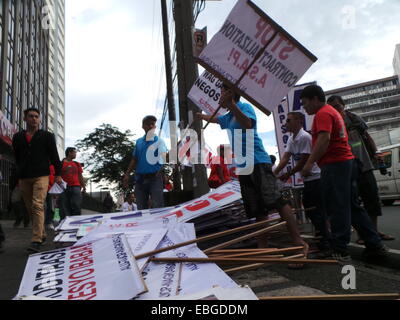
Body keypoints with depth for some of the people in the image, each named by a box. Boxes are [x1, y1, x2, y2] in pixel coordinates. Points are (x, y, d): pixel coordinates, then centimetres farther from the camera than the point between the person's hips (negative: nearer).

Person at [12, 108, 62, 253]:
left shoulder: (47, 136, 7)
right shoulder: (17, 137, 15)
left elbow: (54, 155, 5)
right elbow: (17, 157, 20)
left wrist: (58, 174, 1)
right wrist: (19, 174, 17)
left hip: (41, 176, -4)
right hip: (24, 178, 4)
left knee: (37, 206, -16)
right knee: (30, 208, 8)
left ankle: (36, 241, -20)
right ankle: (42, 235, 21)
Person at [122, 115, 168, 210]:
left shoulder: (159, 141, 1)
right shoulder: (139, 141, 13)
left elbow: (163, 157, -12)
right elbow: (134, 159, 16)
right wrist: (127, 174, 9)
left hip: (155, 178, -4)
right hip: (140, 178, 4)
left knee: (157, 207, -10)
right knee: (141, 208, 10)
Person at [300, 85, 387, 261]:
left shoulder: (323, 113, -9)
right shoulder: (333, 111, 24)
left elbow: (324, 140, -22)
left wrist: (309, 163, -21)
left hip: (334, 164, -10)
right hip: (346, 161, 10)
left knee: (336, 208, -6)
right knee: (352, 206, 13)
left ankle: (340, 250, -1)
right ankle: (374, 245, 17)